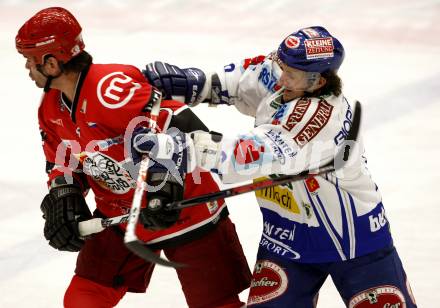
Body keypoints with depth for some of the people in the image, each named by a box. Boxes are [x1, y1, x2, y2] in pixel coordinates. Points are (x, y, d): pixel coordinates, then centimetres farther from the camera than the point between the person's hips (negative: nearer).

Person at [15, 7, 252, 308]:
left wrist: (165, 185, -41)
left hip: (186, 212, -8)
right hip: (120, 217, 8)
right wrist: (63, 199, -6)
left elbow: (183, 126, -34)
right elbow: (62, 161, 14)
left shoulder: (110, 89, -30)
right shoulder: (52, 107, 0)